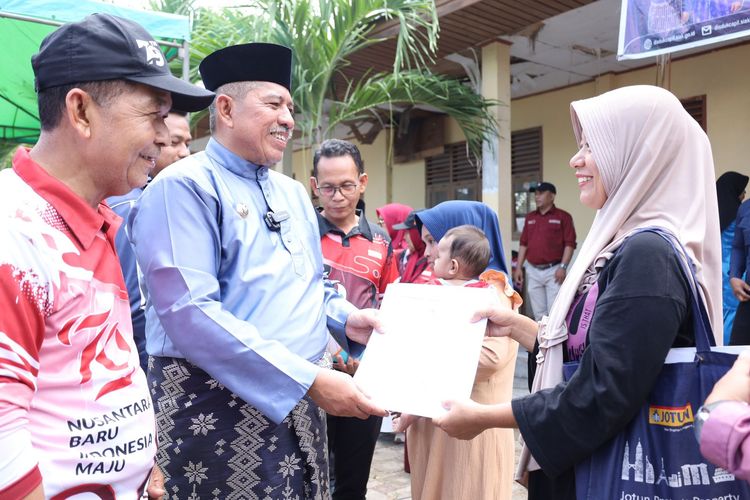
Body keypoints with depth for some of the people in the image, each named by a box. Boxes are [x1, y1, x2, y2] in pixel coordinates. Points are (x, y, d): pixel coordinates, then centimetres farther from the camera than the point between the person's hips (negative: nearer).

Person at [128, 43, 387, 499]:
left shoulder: (293, 192, 13)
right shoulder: (185, 186, -13)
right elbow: (190, 313, -24)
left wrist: (344, 319, -1)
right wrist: (308, 379, -25)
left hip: (300, 397, 8)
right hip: (218, 405, -7)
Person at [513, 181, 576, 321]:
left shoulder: (563, 217, -3)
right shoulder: (530, 217, 13)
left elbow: (570, 244, -7)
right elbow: (523, 244, 14)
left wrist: (563, 267, -15)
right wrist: (518, 267, 8)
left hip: (554, 271, -5)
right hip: (533, 271, 5)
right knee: (539, 313, 10)